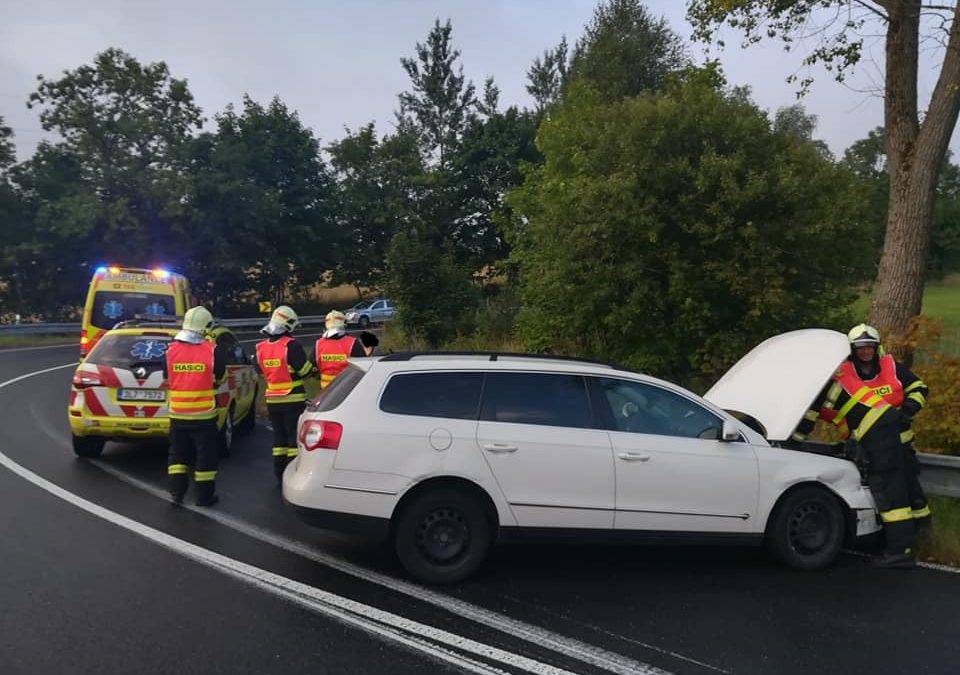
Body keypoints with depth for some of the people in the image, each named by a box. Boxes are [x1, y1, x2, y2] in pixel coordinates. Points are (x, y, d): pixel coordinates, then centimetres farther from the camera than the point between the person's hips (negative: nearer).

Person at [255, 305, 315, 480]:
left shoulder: (261, 347, 5)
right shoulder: (291, 345, -16)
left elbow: (263, 372, 14)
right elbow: (305, 371, -13)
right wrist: (312, 366, 7)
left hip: (273, 399, 6)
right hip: (293, 399, -6)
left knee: (279, 436, 14)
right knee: (295, 437, 1)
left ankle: (280, 474, 18)